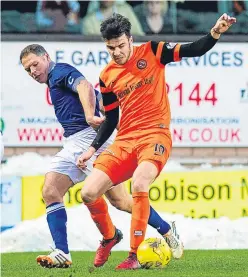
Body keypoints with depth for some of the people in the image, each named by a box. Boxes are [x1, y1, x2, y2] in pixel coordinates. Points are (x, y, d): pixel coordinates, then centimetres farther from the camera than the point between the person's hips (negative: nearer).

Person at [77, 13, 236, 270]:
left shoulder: (151, 52, 0)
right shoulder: (107, 77, 9)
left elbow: (193, 50, -6)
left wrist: (215, 33, -24)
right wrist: (92, 149, 8)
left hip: (155, 136, -4)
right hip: (125, 141, 4)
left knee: (139, 183, -33)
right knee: (89, 193, -8)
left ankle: (135, 255, -24)